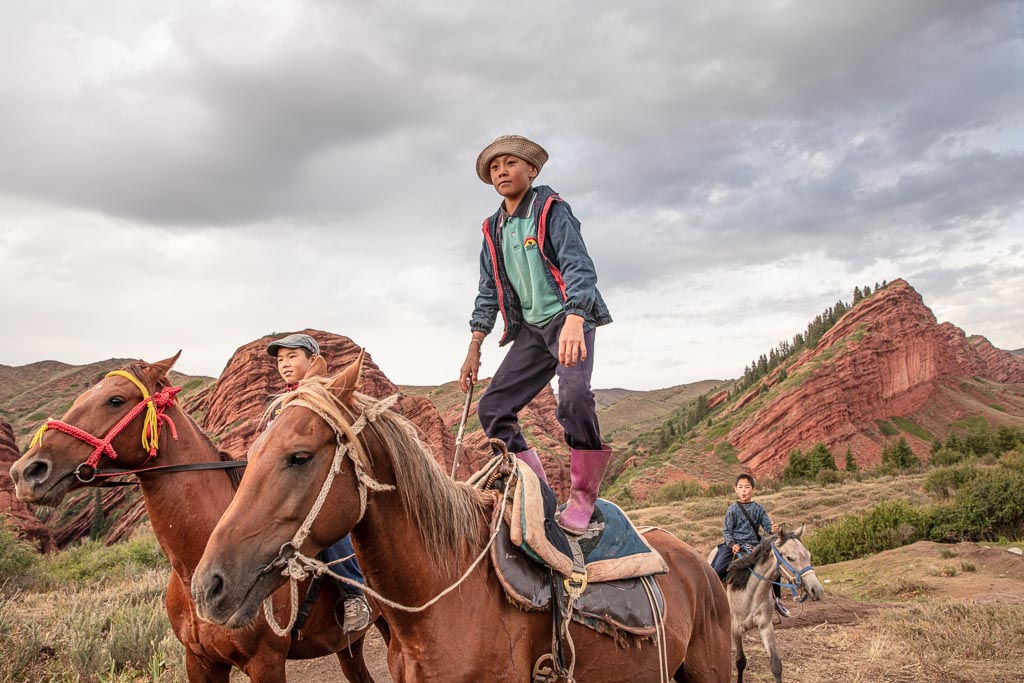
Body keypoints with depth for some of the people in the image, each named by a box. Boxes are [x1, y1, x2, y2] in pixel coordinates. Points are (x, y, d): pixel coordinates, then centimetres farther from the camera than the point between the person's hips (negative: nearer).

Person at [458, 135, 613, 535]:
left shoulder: (551, 209, -6)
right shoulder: (494, 229, 13)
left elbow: (577, 266, -19)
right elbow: (489, 291, 17)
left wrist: (574, 321, -36)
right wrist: (474, 348, 10)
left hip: (569, 319, -7)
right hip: (531, 329, 7)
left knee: (574, 396, -31)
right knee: (492, 408, -1)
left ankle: (583, 495, -15)